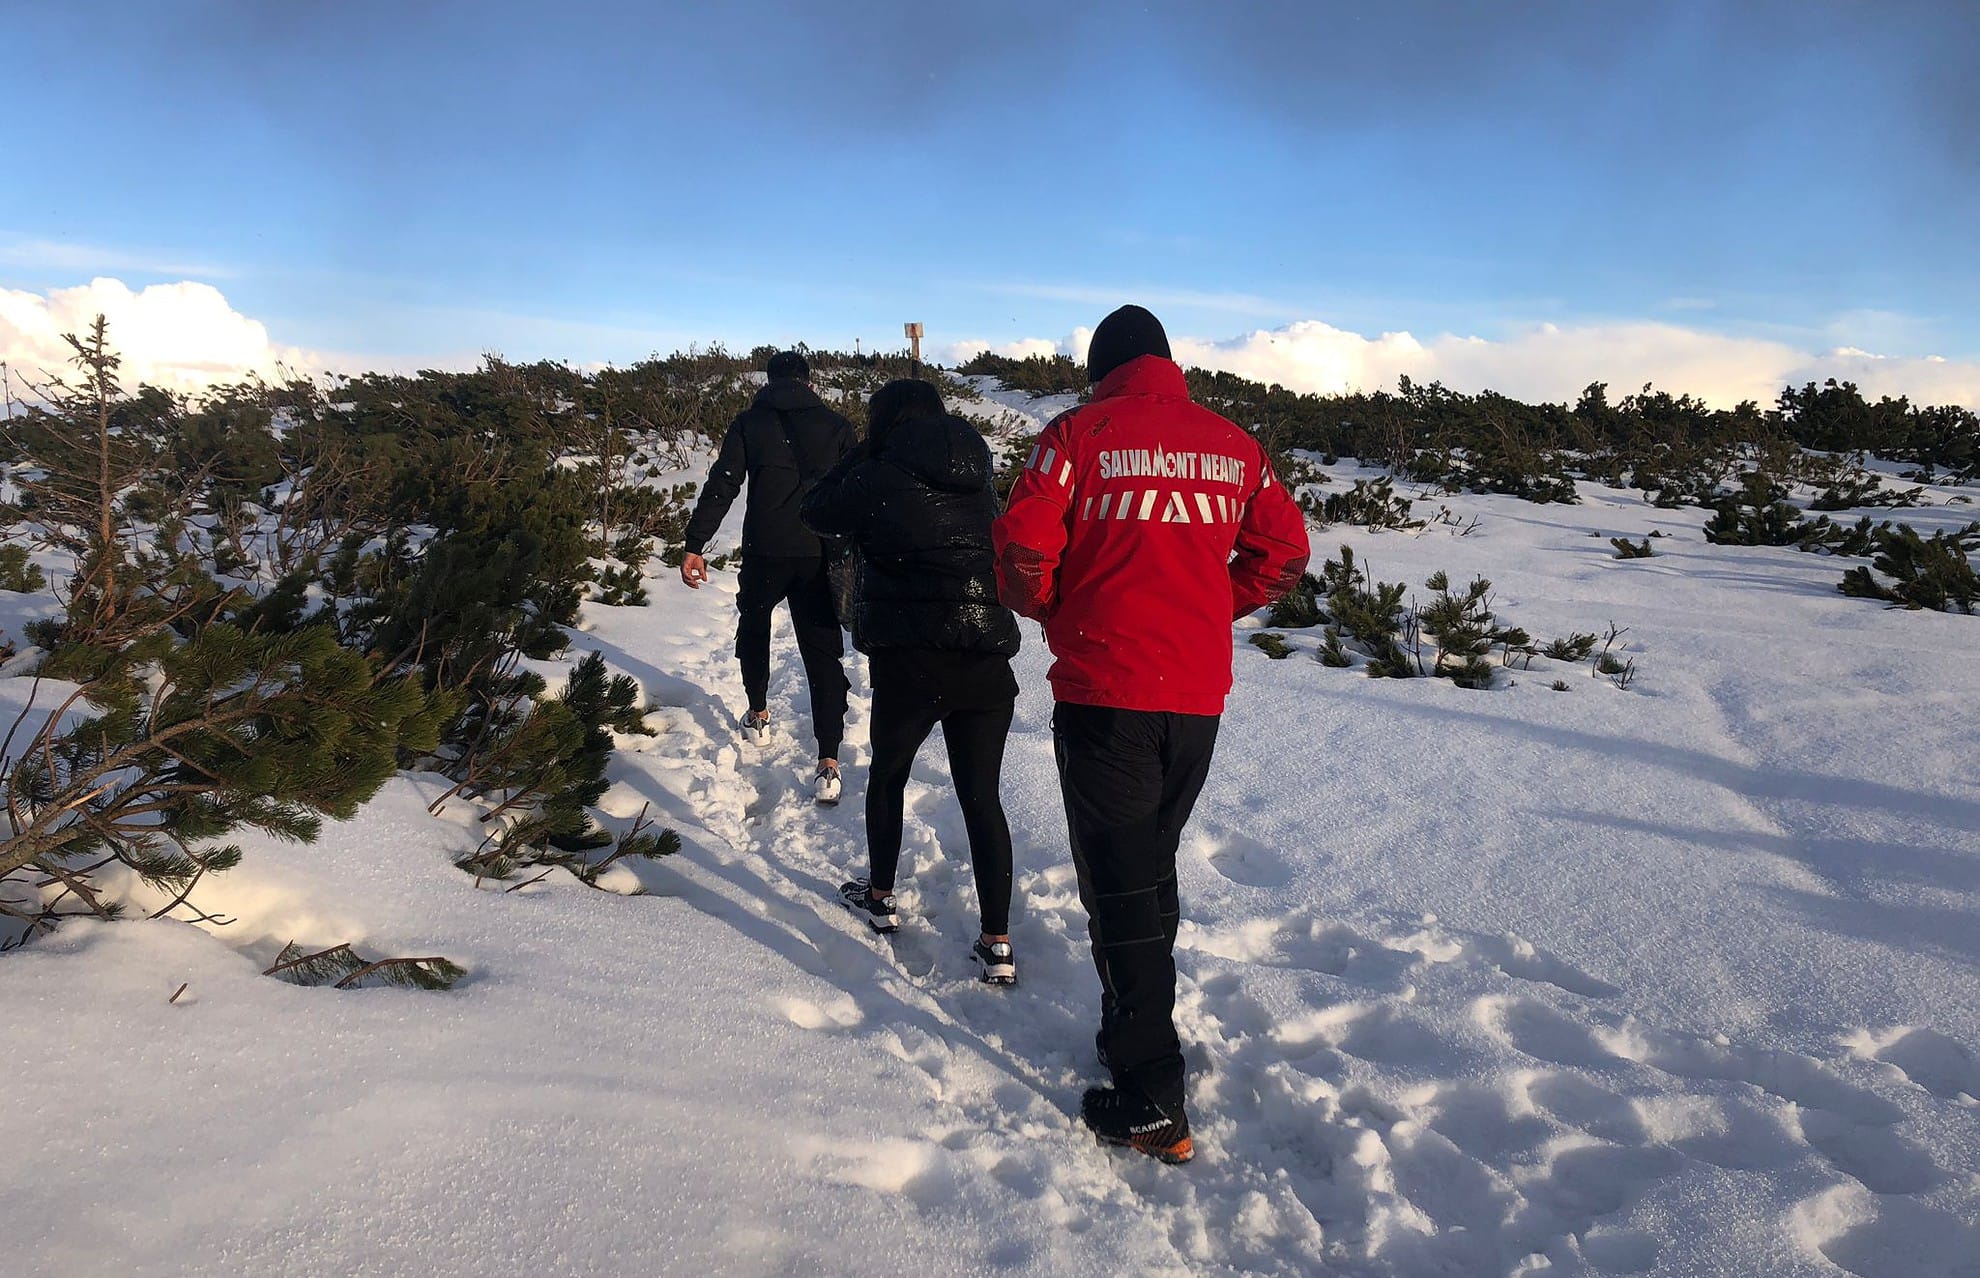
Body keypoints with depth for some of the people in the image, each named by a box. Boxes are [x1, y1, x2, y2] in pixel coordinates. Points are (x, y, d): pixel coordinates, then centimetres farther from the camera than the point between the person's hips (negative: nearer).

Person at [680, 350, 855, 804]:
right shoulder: (836, 425, 7)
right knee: (823, 652, 0)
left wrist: (694, 545, -3)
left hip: (764, 554, 0)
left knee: (753, 628, 27)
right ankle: (828, 765, -9)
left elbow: (721, 486, -3)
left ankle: (758, 716, 40)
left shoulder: (749, 422, 5)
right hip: (820, 557, 0)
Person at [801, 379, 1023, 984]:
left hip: (910, 661, -4)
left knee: (887, 773, 20)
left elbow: (818, 513, 11)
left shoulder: (881, 476, -4)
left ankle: (880, 895, 34)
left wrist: (864, 451, 16)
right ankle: (997, 941, 2)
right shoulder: (979, 483, 12)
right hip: (987, 661, 4)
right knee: (982, 797, 6)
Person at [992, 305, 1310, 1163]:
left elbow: (1021, 551, -13)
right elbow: (1285, 551, 10)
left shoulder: (1079, 434, -7)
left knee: (1117, 882, 2)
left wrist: (1054, 614, 6)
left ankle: (1153, 1100, 5)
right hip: (1200, 694, 5)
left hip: (1103, 690, -5)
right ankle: (1140, 1029, 37)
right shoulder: (1234, 446, 8)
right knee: (1155, 864, 22)